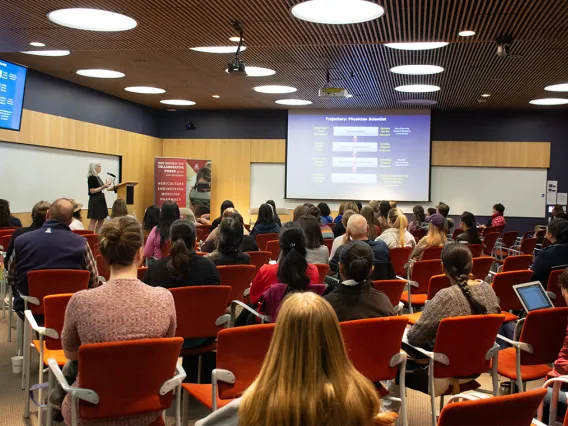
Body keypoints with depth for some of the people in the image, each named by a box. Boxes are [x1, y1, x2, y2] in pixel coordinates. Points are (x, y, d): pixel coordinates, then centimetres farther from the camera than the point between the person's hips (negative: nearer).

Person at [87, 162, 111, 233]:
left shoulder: (98, 177, 13)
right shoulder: (91, 178, -13)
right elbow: (92, 191, -18)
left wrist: (106, 184, 9)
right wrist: (103, 187, -22)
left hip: (101, 200, 9)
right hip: (95, 201, -9)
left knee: (101, 220, 9)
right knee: (93, 220, -6)